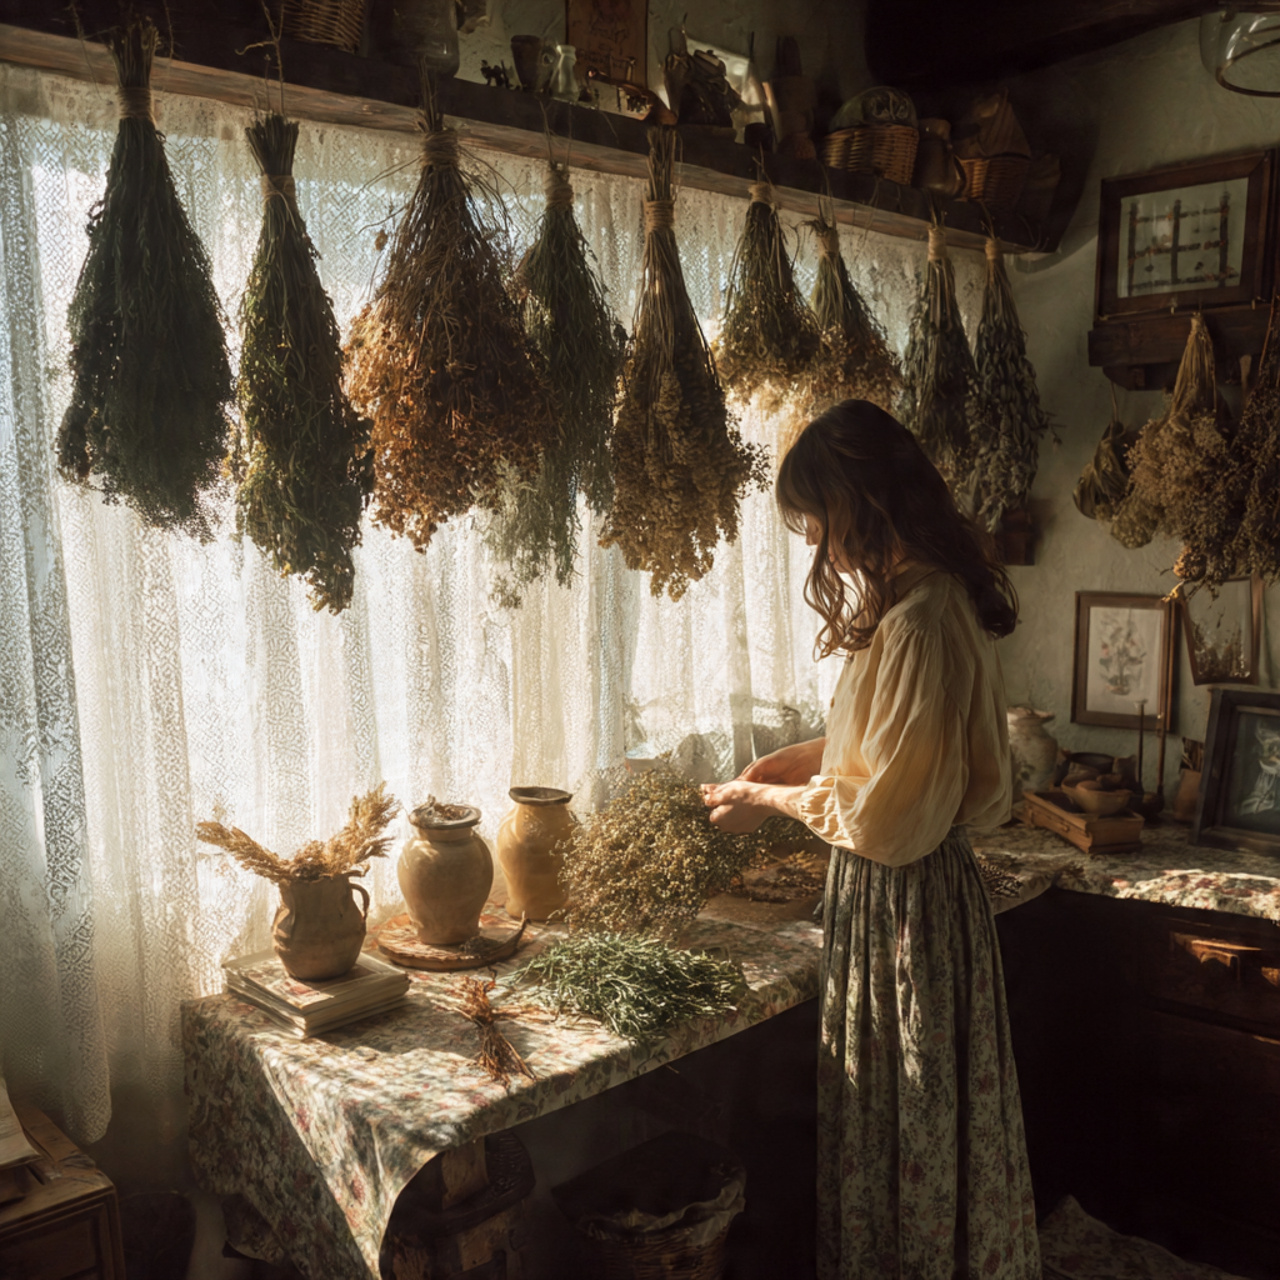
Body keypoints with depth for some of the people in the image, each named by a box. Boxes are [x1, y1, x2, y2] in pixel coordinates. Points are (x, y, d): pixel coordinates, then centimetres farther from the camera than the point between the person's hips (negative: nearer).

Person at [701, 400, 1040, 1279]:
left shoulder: (916, 624, -26)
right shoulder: (940, 597, 5)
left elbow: (885, 818, -24)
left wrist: (772, 800, -10)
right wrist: (804, 758, 8)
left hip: (901, 900, -10)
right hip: (923, 886, 10)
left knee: (908, 1125, 10)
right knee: (921, 1117, 24)